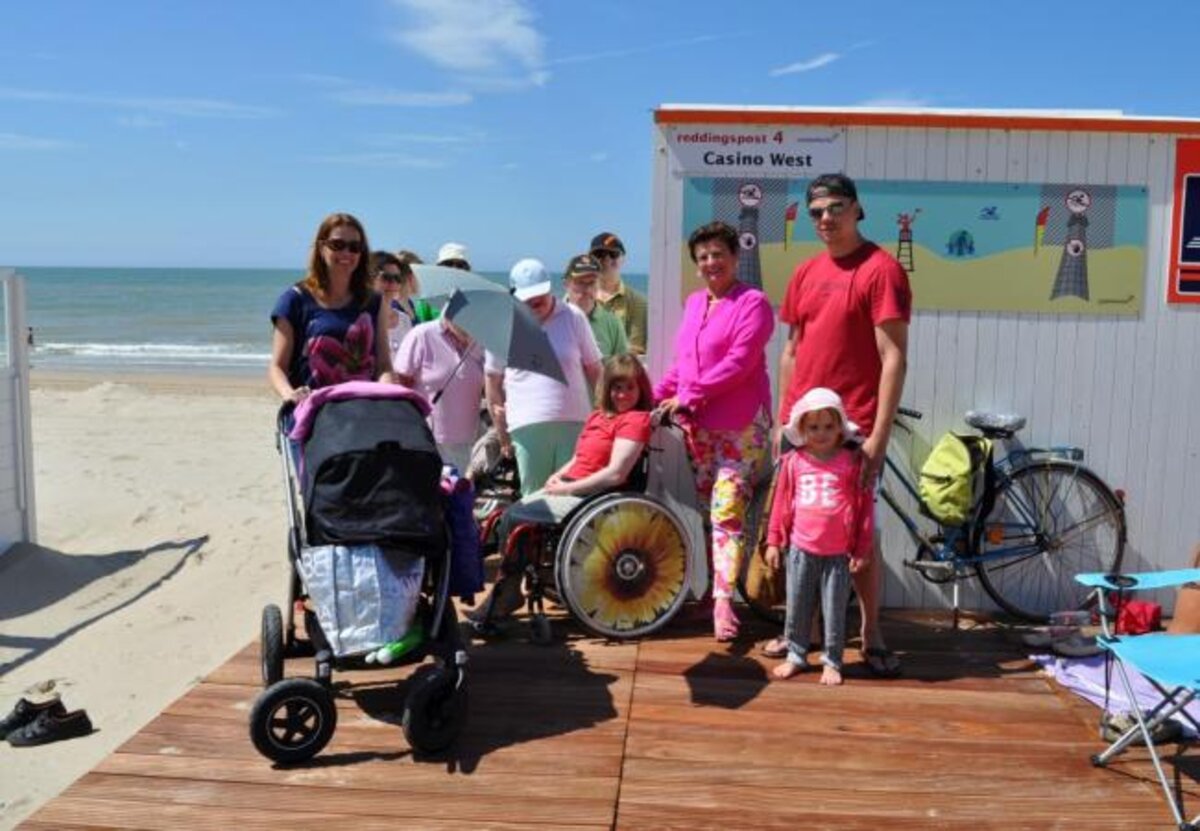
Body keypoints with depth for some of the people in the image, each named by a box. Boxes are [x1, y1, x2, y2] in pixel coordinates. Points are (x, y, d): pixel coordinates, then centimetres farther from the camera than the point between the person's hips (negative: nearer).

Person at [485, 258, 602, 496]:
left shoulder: (573, 317, 4)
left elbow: (594, 369, 12)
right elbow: (493, 380, 10)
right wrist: (502, 434, 10)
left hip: (575, 422, 0)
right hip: (527, 426, 0)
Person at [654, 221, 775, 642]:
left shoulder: (753, 303, -6)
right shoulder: (694, 303, 16)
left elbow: (739, 362, -16)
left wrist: (690, 395, -16)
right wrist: (659, 395, 9)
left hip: (741, 425, -6)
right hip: (698, 425, 7)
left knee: (727, 511, -11)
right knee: (710, 508, 10)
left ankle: (723, 600, -12)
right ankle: (716, 588, 19)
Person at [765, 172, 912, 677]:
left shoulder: (882, 269, -9)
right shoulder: (806, 272, 11)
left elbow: (894, 359, -13)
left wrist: (879, 436, -17)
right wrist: (783, 419, 12)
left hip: (854, 428, -6)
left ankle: (871, 633, 17)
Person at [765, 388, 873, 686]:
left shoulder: (851, 462, -5)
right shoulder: (793, 461, -1)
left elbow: (864, 507, -2)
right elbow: (782, 503, 6)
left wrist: (861, 550, -2)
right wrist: (773, 541, 8)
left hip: (838, 553, -2)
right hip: (801, 549, 2)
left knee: (835, 611, 8)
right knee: (797, 607, 13)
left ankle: (832, 661, 21)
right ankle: (796, 655, 28)